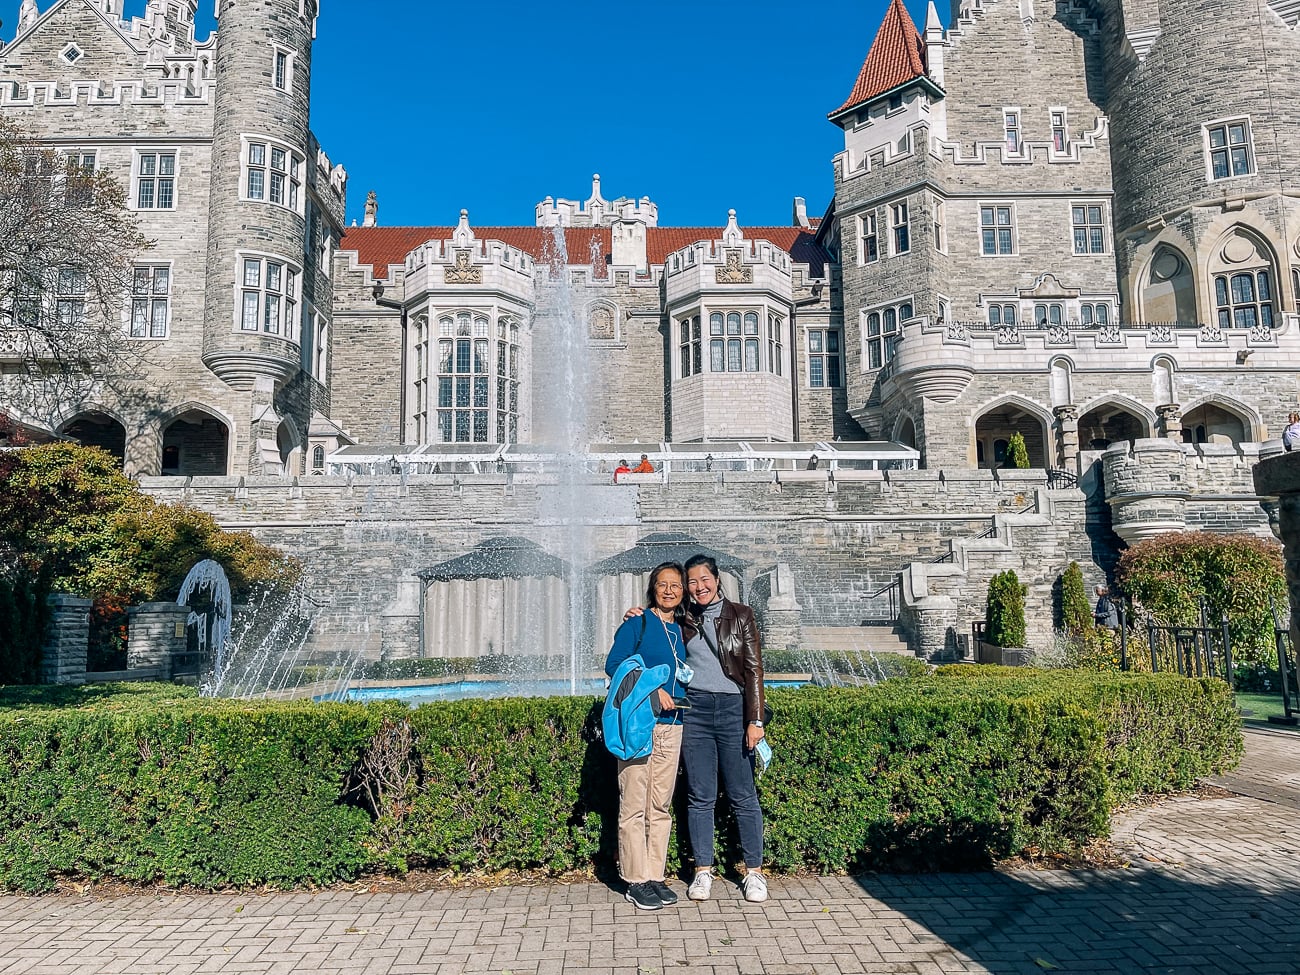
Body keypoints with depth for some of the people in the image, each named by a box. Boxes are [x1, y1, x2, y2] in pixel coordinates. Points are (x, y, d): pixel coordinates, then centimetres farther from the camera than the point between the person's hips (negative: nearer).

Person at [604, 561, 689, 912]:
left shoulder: (681, 631, 14)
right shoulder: (638, 623, -3)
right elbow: (614, 665, -11)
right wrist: (651, 689, -17)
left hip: (671, 726, 6)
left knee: (660, 807, 11)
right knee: (634, 806, -1)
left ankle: (655, 876, 20)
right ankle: (636, 881, 8)